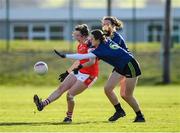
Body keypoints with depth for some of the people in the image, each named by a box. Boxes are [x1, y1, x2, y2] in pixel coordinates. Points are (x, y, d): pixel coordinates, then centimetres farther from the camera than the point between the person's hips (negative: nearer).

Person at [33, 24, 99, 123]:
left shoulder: (90, 45, -18)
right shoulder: (80, 46, 12)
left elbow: (92, 61, -28)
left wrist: (80, 67, -37)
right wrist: (67, 72, 28)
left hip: (88, 75, -9)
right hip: (79, 72, 9)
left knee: (70, 95, -12)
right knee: (61, 88, -3)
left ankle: (69, 117, 8)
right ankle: (43, 104, -11)